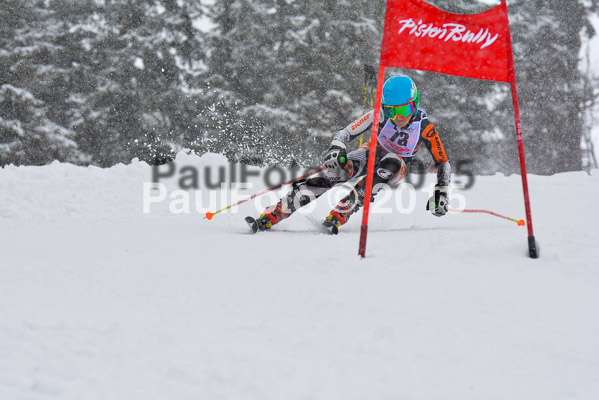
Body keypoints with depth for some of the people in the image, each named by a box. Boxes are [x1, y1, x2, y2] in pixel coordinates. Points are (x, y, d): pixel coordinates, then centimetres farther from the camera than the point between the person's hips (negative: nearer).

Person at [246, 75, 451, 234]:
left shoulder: (425, 127, -25)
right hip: (372, 153, 0)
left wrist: (440, 193, -24)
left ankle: (340, 214, -43)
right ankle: (269, 217, -29)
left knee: (391, 162, -38)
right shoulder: (380, 115, -24)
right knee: (334, 175, -26)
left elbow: (443, 163, -14)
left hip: (397, 167, 0)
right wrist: (336, 149, -39)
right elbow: (347, 132, -19)